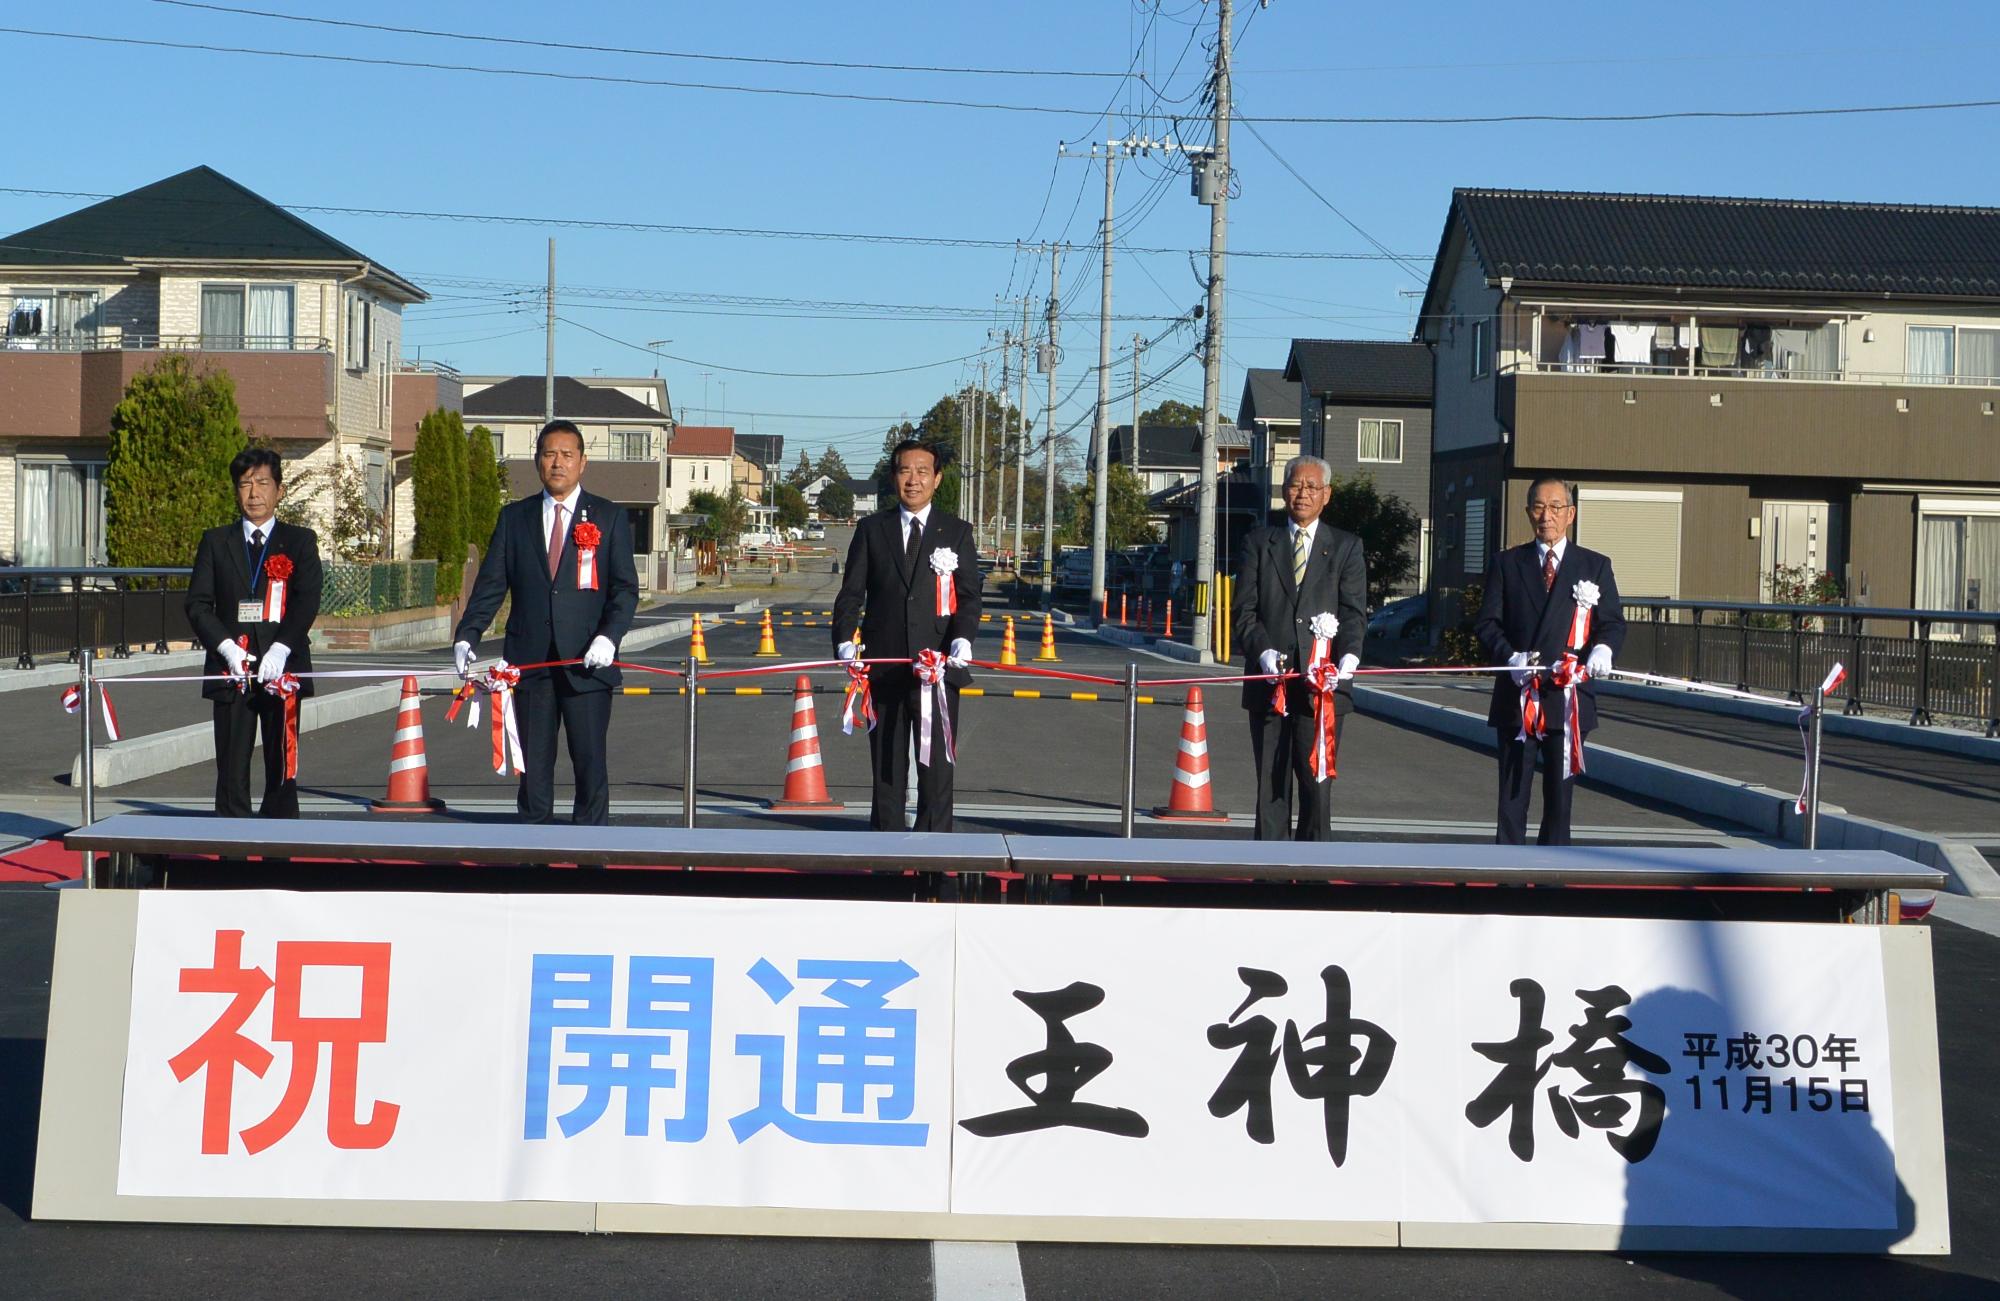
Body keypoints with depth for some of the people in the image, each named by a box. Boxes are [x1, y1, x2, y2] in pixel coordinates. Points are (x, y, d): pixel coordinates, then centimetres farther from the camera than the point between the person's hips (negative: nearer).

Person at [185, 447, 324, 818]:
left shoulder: (300, 541, 8)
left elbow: (307, 601, -4)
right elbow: (197, 604, 5)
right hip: (231, 671, 1)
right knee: (231, 772, 1)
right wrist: (226, 647, -12)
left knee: (281, 770, 1)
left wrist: (281, 648, -19)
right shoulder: (216, 542, 12)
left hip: (282, 669, -1)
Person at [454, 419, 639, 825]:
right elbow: (490, 584, 8)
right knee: (533, 764, 6)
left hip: (586, 663, -2)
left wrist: (609, 637, -16)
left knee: (590, 762, -1)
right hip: (530, 662, 2)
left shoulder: (609, 517, 5)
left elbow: (625, 588, 0)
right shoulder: (514, 518, 11)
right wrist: (466, 636, -6)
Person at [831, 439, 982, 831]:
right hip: (884, 665, 1)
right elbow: (851, 593, 6)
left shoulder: (957, 531, 7)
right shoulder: (871, 529, 9)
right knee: (886, 765, 8)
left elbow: (969, 595, 1)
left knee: (936, 765, 0)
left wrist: (963, 638, -18)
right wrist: (844, 640, -10)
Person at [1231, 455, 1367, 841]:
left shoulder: (1346, 547, 10)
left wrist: (1348, 656, -19)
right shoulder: (1259, 542, 11)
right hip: (1269, 683, 1)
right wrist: (1263, 652, -14)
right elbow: (1243, 610, 4)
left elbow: (1354, 611, 0)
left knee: (1317, 784, -1)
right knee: (1271, 784, 5)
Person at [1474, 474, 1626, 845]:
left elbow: (1613, 622, 4)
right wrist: (1510, 656, -17)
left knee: (1560, 794, 6)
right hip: (1516, 698, 0)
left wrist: (1603, 648, -19)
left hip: (1568, 698, 0)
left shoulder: (1595, 566, 9)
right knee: (1512, 795, 1)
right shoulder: (1506, 564, 8)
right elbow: (1487, 623, 3)